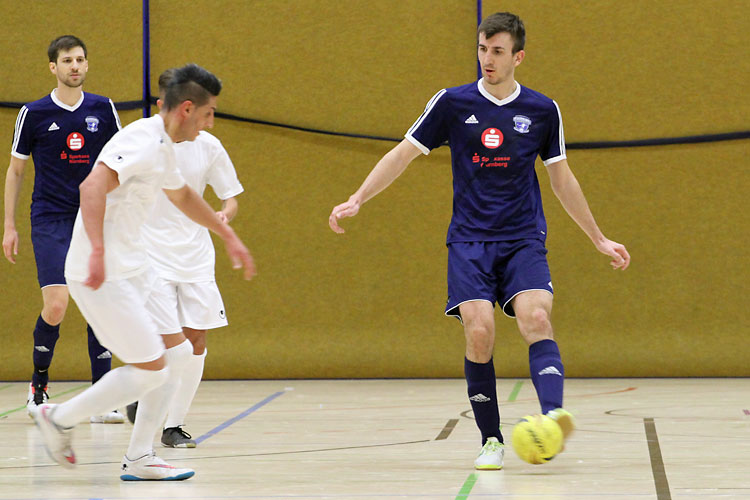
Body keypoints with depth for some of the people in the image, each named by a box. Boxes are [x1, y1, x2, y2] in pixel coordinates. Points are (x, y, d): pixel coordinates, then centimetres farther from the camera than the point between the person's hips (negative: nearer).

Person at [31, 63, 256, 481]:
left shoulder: (163, 148, 15)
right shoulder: (142, 141, -18)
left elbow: (183, 196, 35)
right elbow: (93, 186, -32)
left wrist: (230, 238, 40)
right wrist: (97, 252, -41)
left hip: (132, 270, 10)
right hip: (105, 274, -10)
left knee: (173, 356, 8)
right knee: (151, 369, -8)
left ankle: (140, 458, 12)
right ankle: (61, 418, 6)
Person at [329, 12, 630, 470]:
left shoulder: (542, 110, 5)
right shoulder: (453, 104, 2)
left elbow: (562, 179, 16)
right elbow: (403, 154, 9)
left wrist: (599, 239, 19)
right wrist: (356, 200, 1)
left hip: (524, 239, 0)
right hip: (469, 240, 0)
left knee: (536, 318, -24)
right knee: (479, 332, -17)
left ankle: (554, 414, -41)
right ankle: (491, 441, -4)